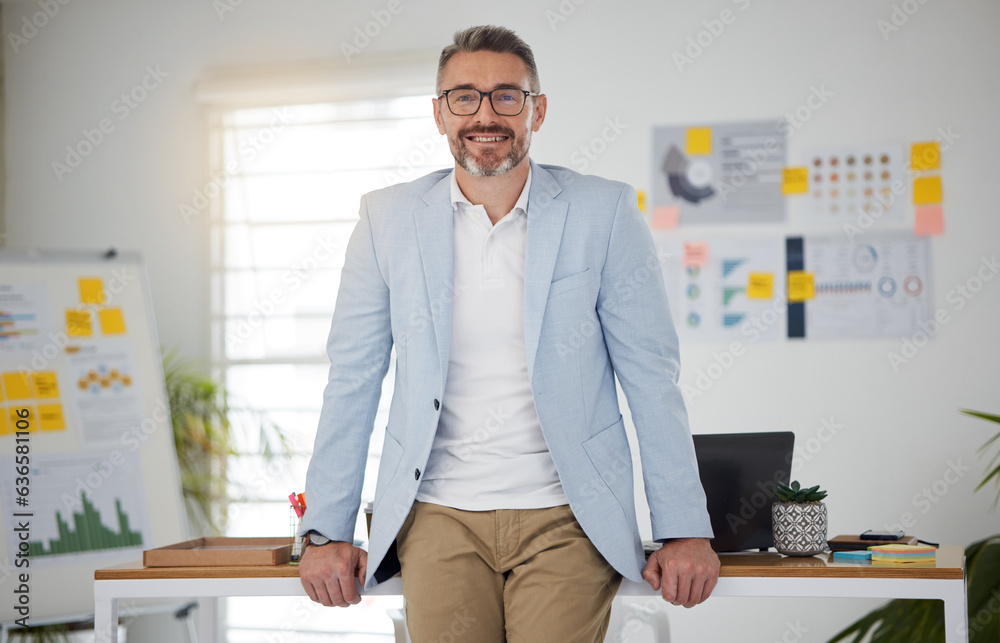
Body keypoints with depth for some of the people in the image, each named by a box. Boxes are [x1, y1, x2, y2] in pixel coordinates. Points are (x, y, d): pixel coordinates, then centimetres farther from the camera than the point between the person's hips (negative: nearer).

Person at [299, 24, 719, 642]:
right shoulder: (389, 219, 4)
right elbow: (353, 381, 8)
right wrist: (327, 531, 5)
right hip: (439, 518, 1)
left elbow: (652, 377, 1)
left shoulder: (605, 214, 0)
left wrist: (685, 531, -2)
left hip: (567, 520, -1)